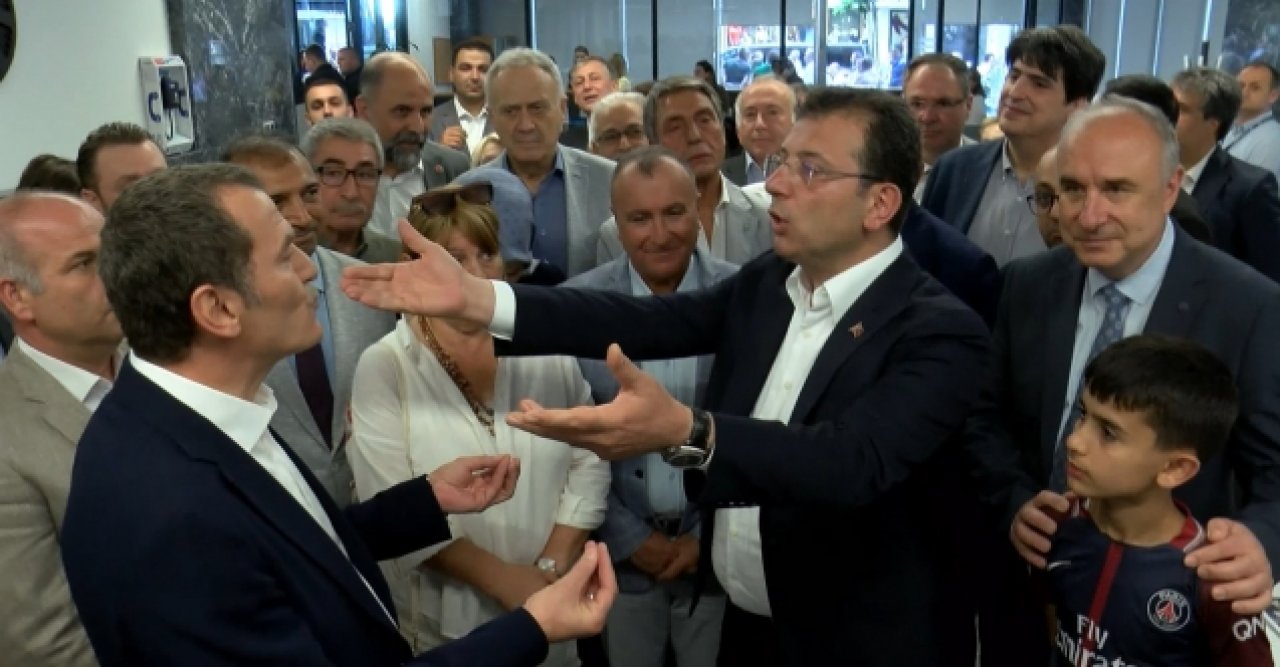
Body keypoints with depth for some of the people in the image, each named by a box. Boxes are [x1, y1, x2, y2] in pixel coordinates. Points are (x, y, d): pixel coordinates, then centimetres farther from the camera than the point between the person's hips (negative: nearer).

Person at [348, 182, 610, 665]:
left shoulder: (546, 350, -1)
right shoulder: (384, 367, -9)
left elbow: (589, 462, -1)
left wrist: (553, 568, -11)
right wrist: (503, 578, -15)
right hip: (443, 620, -2)